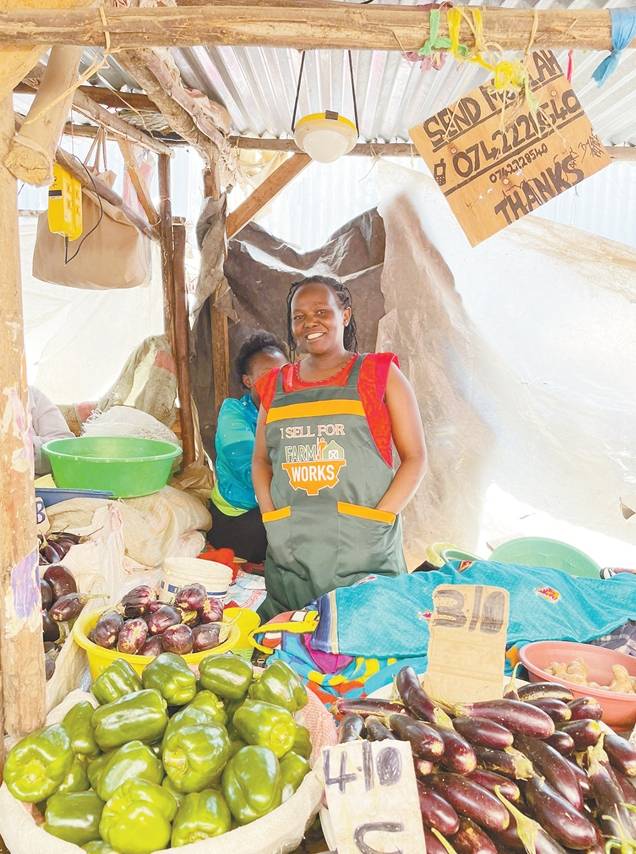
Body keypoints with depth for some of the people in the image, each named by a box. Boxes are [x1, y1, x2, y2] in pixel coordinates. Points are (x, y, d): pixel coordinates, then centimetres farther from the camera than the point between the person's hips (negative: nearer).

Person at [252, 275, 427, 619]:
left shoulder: (380, 375, 2)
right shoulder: (276, 386, 13)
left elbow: (415, 457, -1)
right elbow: (261, 460, 19)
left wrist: (375, 520, -11)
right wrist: (271, 517, 3)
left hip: (363, 552, -3)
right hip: (289, 555, 3)